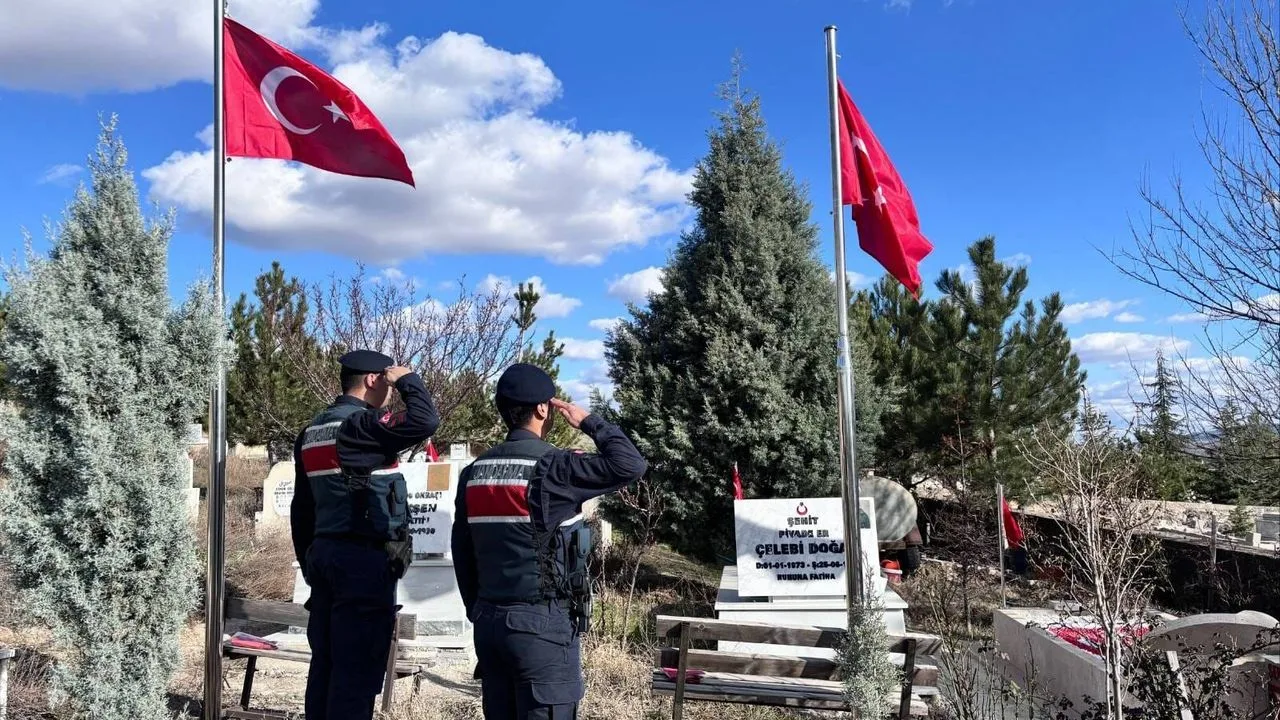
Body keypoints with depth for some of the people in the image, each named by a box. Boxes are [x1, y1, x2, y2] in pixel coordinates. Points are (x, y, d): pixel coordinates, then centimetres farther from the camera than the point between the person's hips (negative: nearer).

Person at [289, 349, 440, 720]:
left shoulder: (311, 432, 15)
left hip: (324, 553, 9)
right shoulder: (362, 424, -14)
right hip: (365, 559, -9)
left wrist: (307, 560, 24)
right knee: (357, 665, -3)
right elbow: (424, 421, -28)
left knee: (325, 660, 14)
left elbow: (301, 508, 18)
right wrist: (408, 379, -10)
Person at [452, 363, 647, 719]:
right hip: (542, 622, -7)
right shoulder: (551, 467, -13)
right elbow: (631, 465, -14)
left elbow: (462, 553, 12)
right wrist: (589, 422, -2)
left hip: (491, 621, 7)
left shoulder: (474, 472, 7)